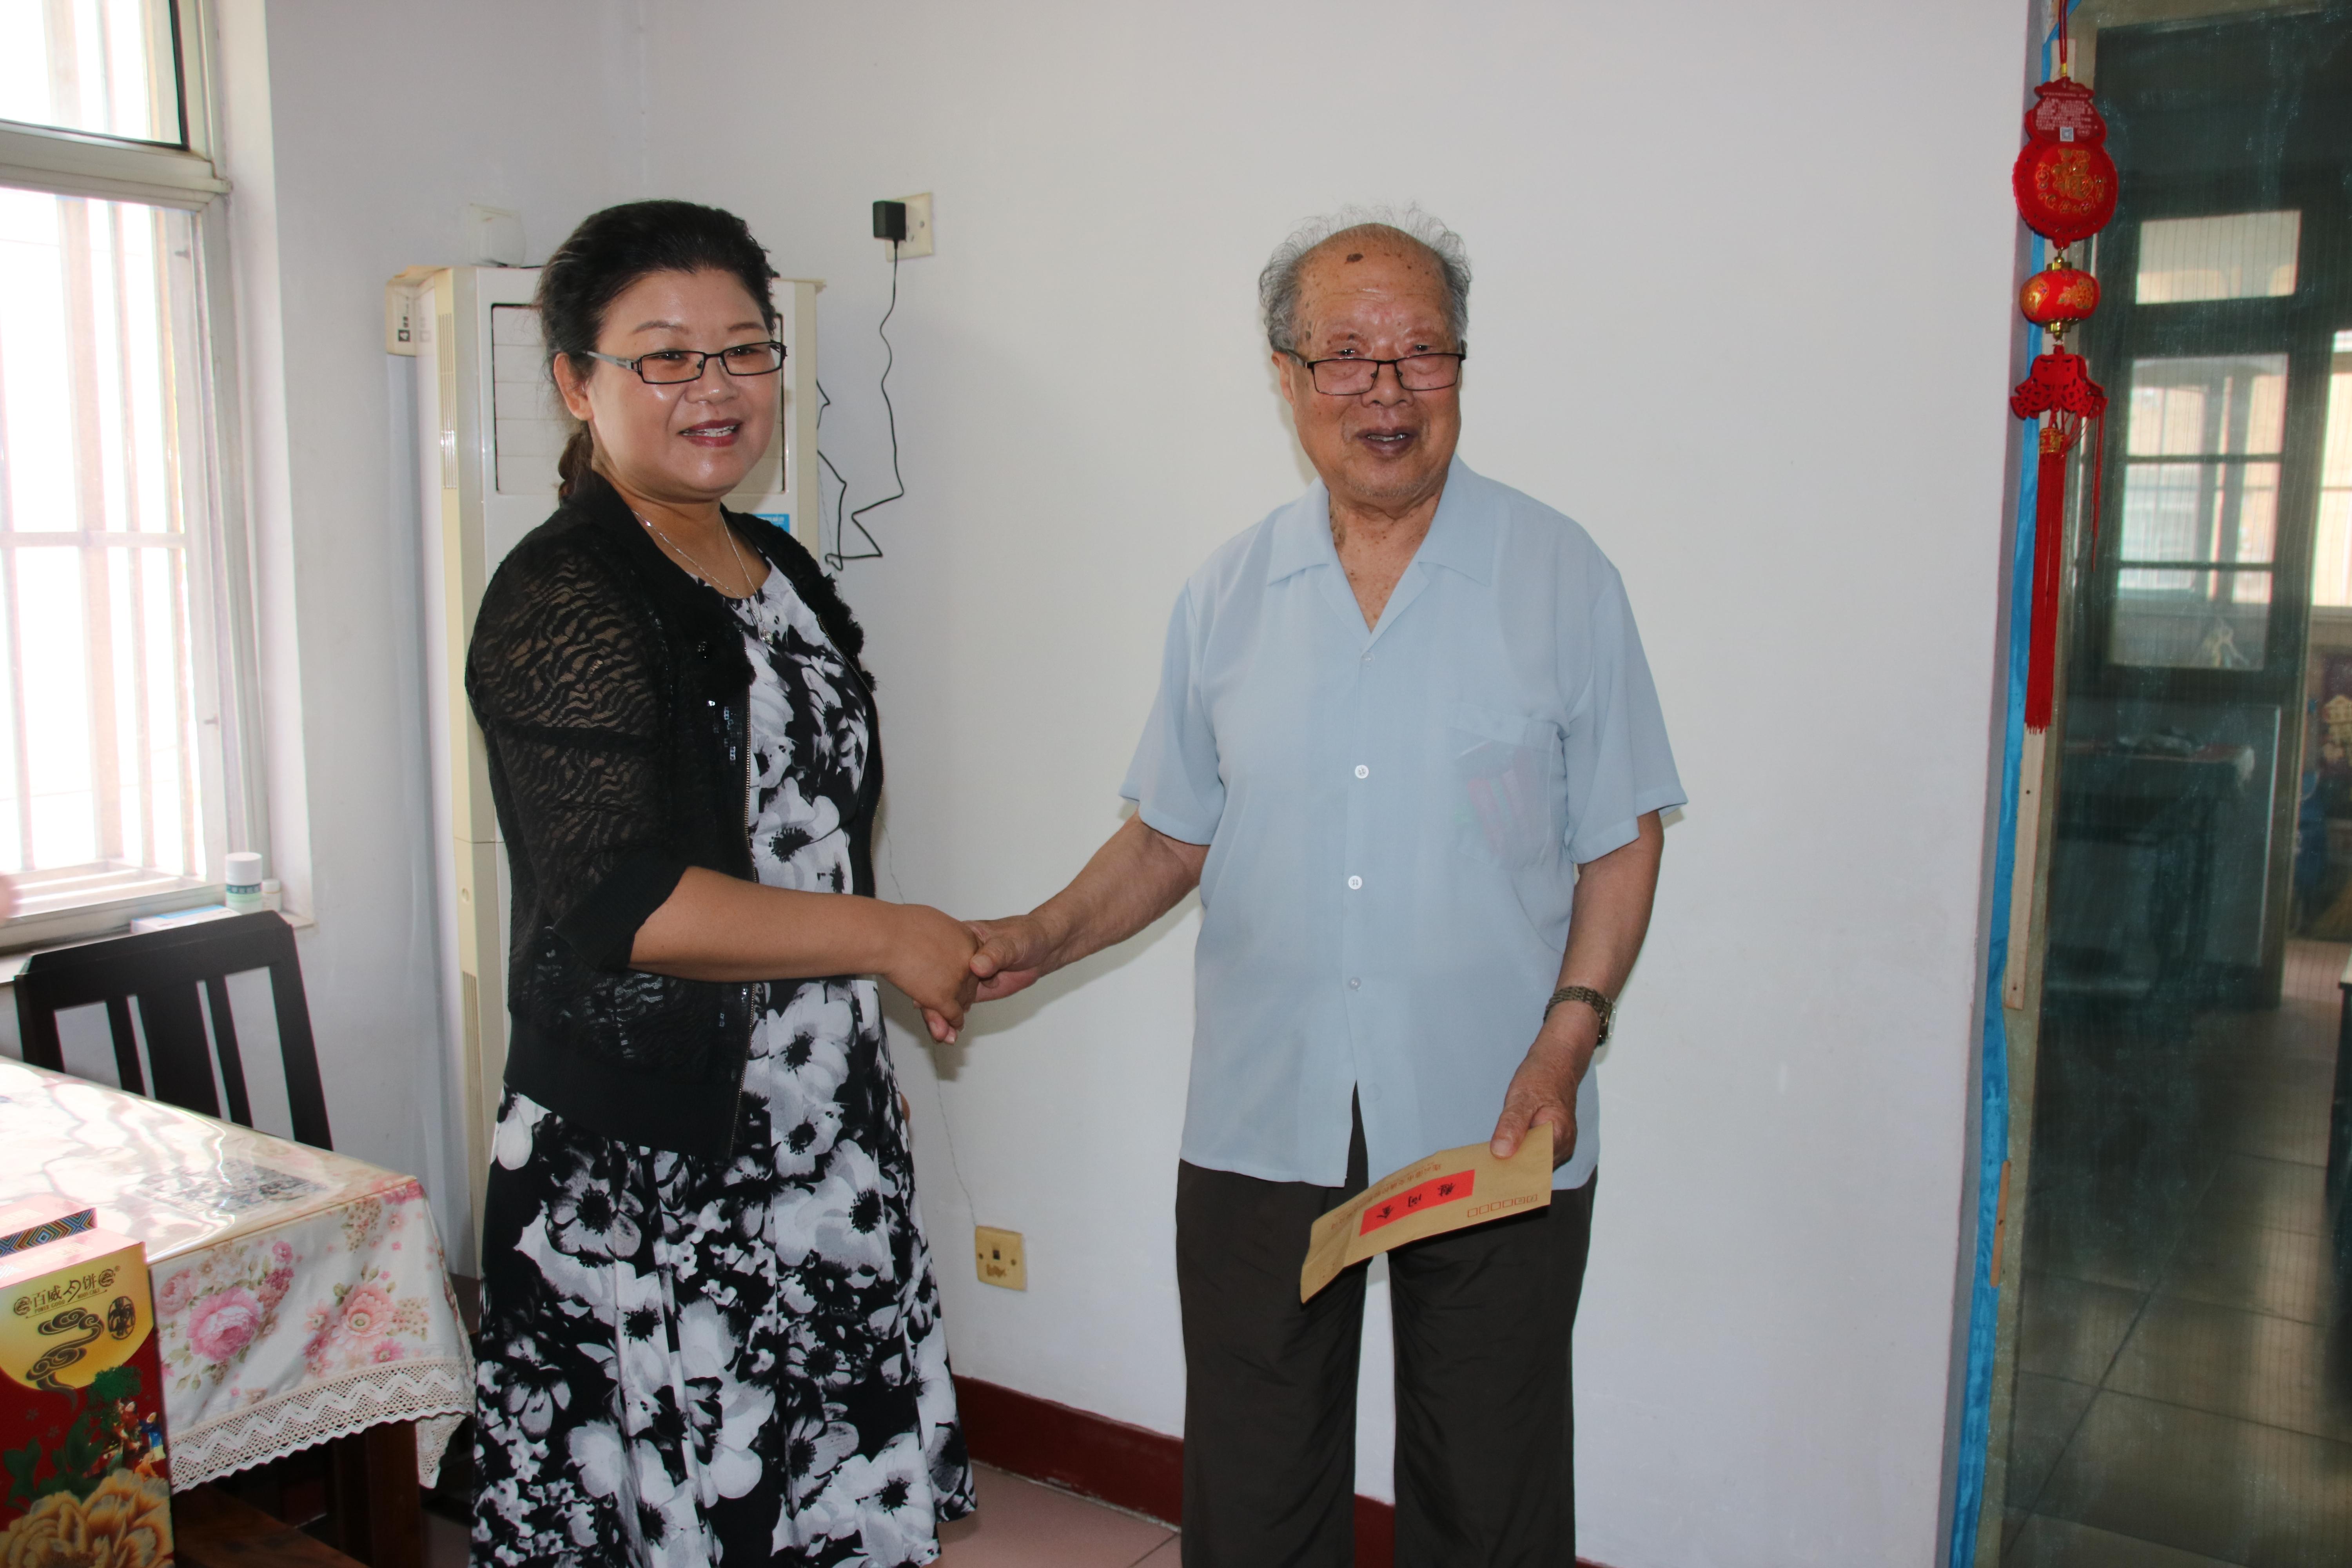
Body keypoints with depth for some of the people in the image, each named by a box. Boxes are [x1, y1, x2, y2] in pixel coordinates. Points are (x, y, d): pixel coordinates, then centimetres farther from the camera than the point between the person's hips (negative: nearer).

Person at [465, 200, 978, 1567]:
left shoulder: (780, 569, 11)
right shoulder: (563, 600, -15)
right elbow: (614, 902, -24)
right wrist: (890, 938, -18)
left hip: (820, 1135, 8)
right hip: (648, 1166, -7)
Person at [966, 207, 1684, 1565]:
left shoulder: (1561, 575, -2)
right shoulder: (1228, 596, 5)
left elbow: (1622, 838, 0)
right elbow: (1175, 835, 11)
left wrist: (1569, 1037, -12)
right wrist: (1048, 936, -5)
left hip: (1495, 1132, -2)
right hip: (1260, 1129, 2)